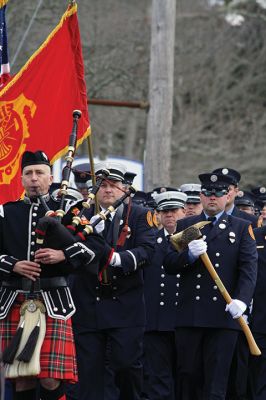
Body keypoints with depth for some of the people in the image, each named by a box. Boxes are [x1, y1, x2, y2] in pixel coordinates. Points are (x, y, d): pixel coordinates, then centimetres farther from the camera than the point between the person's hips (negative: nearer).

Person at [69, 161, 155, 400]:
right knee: (89, 367, 0)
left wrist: (118, 258, -27)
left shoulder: (139, 215, 5)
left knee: (127, 363, -6)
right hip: (88, 306, 2)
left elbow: (146, 250, -9)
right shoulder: (82, 215, 10)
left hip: (126, 306, -2)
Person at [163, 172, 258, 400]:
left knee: (216, 380, -5)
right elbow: (169, 265, 5)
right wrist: (189, 255, -16)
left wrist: (241, 299, -19)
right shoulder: (185, 226, 14)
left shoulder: (242, 228, 9)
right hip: (190, 314, 2)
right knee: (188, 375, 5)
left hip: (224, 315, -2)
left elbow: (249, 267, -3)